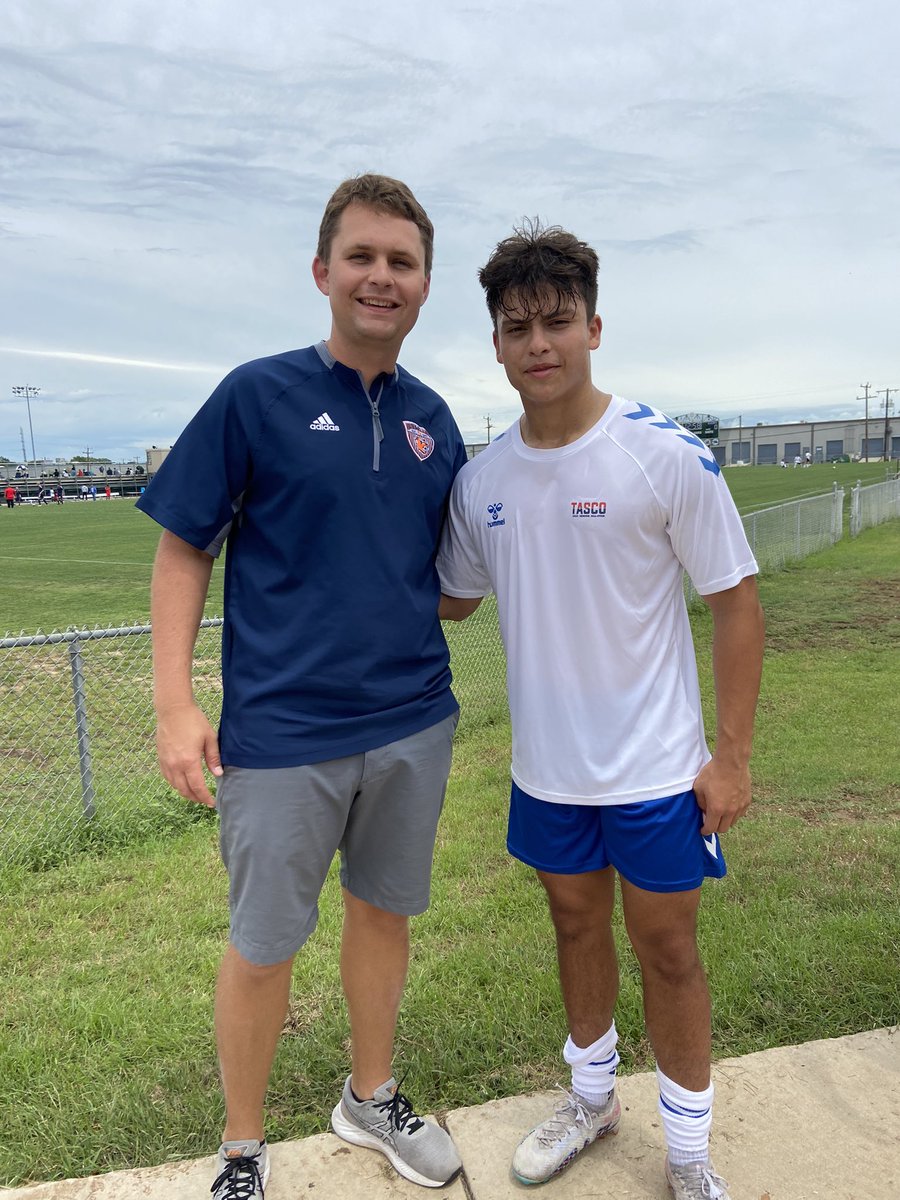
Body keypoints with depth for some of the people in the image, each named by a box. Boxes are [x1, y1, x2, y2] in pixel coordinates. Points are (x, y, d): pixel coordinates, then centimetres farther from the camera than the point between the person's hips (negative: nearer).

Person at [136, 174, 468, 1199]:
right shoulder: (257, 395, -6)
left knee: (384, 911, 19)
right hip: (282, 733, -4)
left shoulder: (431, 419, 6)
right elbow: (182, 548, -5)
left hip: (413, 724, 5)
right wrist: (174, 703, -12)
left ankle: (371, 1099, 45)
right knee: (262, 947, 10)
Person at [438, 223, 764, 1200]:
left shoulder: (667, 456, -14)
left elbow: (734, 598, -9)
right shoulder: (479, 479, -2)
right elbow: (451, 599, 12)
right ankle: (591, 1098, 48)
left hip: (654, 768, -4)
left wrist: (732, 753, -10)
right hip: (545, 768, 4)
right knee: (576, 926, 21)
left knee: (666, 947, 12)